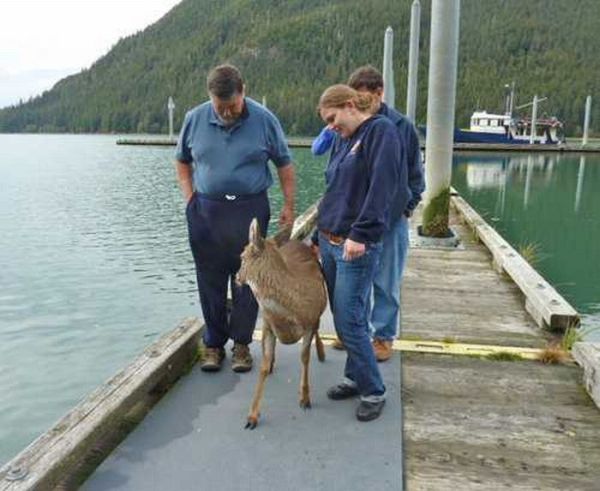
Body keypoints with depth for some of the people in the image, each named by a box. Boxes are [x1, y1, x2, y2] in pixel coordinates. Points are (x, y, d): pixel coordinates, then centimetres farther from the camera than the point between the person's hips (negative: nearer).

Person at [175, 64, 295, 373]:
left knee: (246, 282, 5)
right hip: (207, 211, 2)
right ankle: (213, 344, 23)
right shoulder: (195, 119, 1)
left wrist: (289, 205, 1)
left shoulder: (264, 120, -4)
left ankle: (241, 343, 21)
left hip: (250, 211, -1)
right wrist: (189, 198, 4)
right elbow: (182, 162, 15)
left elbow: (284, 165, 5)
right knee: (210, 282, 8)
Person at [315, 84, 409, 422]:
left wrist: (361, 234, -27)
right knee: (343, 317, 14)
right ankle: (356, 377, 29)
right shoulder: (345, 140, 17)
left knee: (350, 322, -5)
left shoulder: (381, 131, -8)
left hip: (356, 247, -8)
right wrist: (319, 237, 19)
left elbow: (381, 188, -21)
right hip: (329, 242, 8)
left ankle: (374, 391, 12)